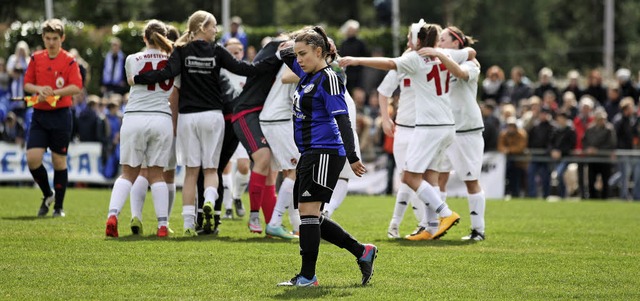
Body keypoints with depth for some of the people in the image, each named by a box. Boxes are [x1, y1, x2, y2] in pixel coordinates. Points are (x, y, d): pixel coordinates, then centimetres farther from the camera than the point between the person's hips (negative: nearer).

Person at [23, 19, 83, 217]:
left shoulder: (69, 61, -4)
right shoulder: (36, 59, 8)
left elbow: (77, 87, -14)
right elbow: (27, 84, 10)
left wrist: (53, 93, -22)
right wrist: (39, 89, -11)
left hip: (60, 114, -3)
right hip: (39, 114, 3)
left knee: (59, 161, 2)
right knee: (32, 158, -10)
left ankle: (59, 206, 15)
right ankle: (47, 195, 15)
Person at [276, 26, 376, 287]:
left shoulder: (328, 79, -12)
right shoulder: (307, 75, 15)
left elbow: (342, 119, -19)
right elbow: (285, 55, 33)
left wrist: (352, 157, -24)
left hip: (325, 153, -10)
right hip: (309, 154, 10)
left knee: (308, 210, -13)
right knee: (311, 217, 9)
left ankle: (308, 275, -9)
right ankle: (362, 252, 16)